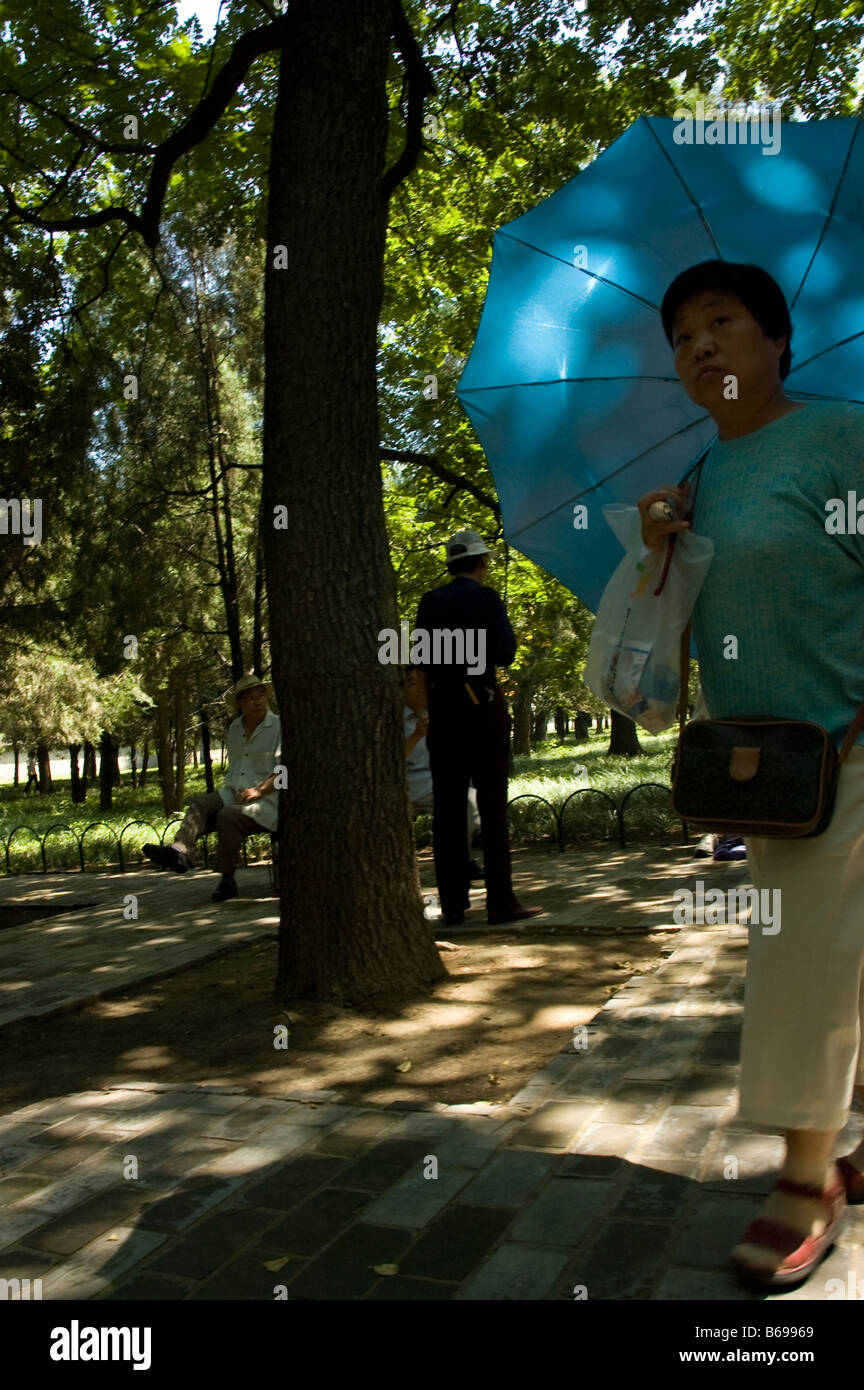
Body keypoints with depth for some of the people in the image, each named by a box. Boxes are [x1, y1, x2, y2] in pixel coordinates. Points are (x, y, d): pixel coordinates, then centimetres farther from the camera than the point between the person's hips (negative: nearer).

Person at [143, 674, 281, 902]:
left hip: (269, 800, -7)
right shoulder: (235, 728, 17)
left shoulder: (278, 727, -5)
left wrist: (258, 790, -20)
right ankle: (181, 851, -40)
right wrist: (230, 791, 9)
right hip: (235, 794, 7)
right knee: (200, 803, -18)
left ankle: (227, 879, -21)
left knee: (228, 816, -31)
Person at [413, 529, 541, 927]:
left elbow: (421, 661, 10)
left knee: (447, 805, 6)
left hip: (442, 706, 4)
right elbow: (504, 654, -10)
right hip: (482, 704, -4)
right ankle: (500, 901, 0)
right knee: (492, 804, 0)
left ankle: (453, 904, 8)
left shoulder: (430, 601, 8)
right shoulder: (486, 598, -5)